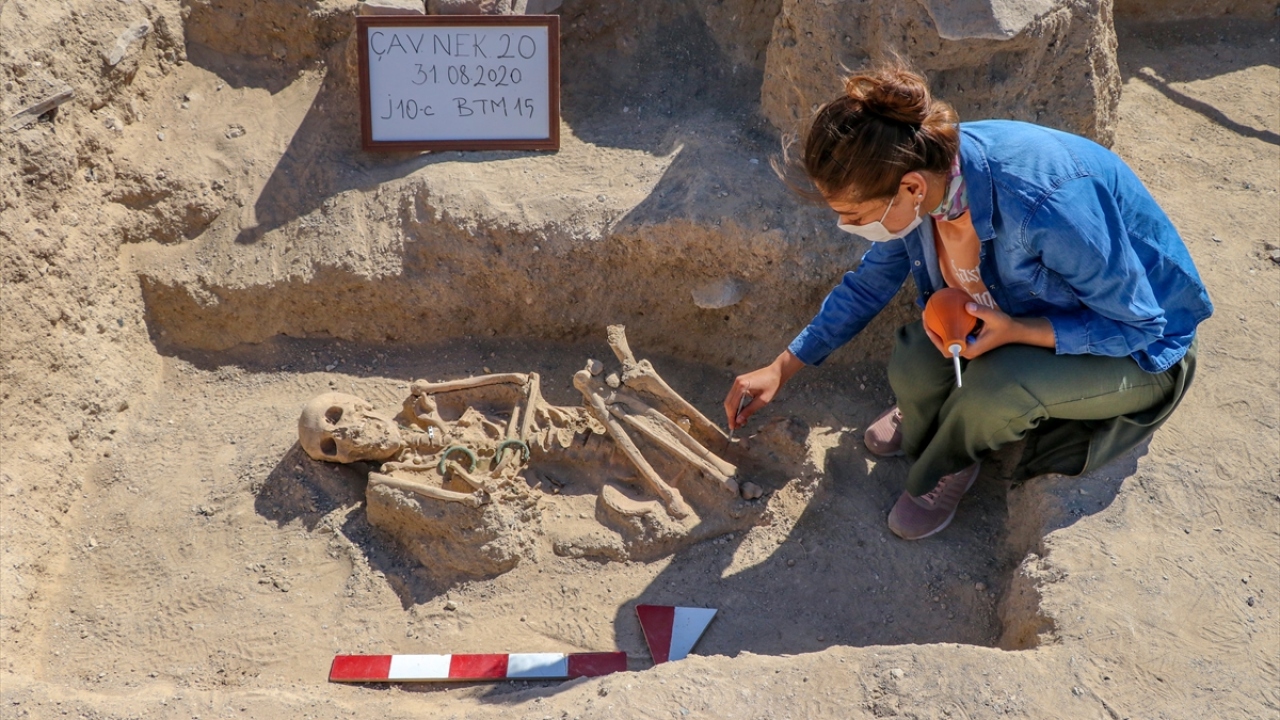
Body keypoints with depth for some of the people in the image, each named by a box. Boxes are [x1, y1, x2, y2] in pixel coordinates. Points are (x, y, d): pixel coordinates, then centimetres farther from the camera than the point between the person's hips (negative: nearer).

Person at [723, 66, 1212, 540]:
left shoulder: (1048, 208, -41)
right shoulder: (927, 172, -18)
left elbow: (1137, 325, -25)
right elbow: (869, 282, 1)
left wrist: (1015, 330, -38)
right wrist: (781, 369, 0)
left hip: (1136, 348, -5)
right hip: (1017, 309, 5)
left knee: (995, 387, -33)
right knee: (912, 368, -22)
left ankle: (945, 463, 3)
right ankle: (925, 426, 17)